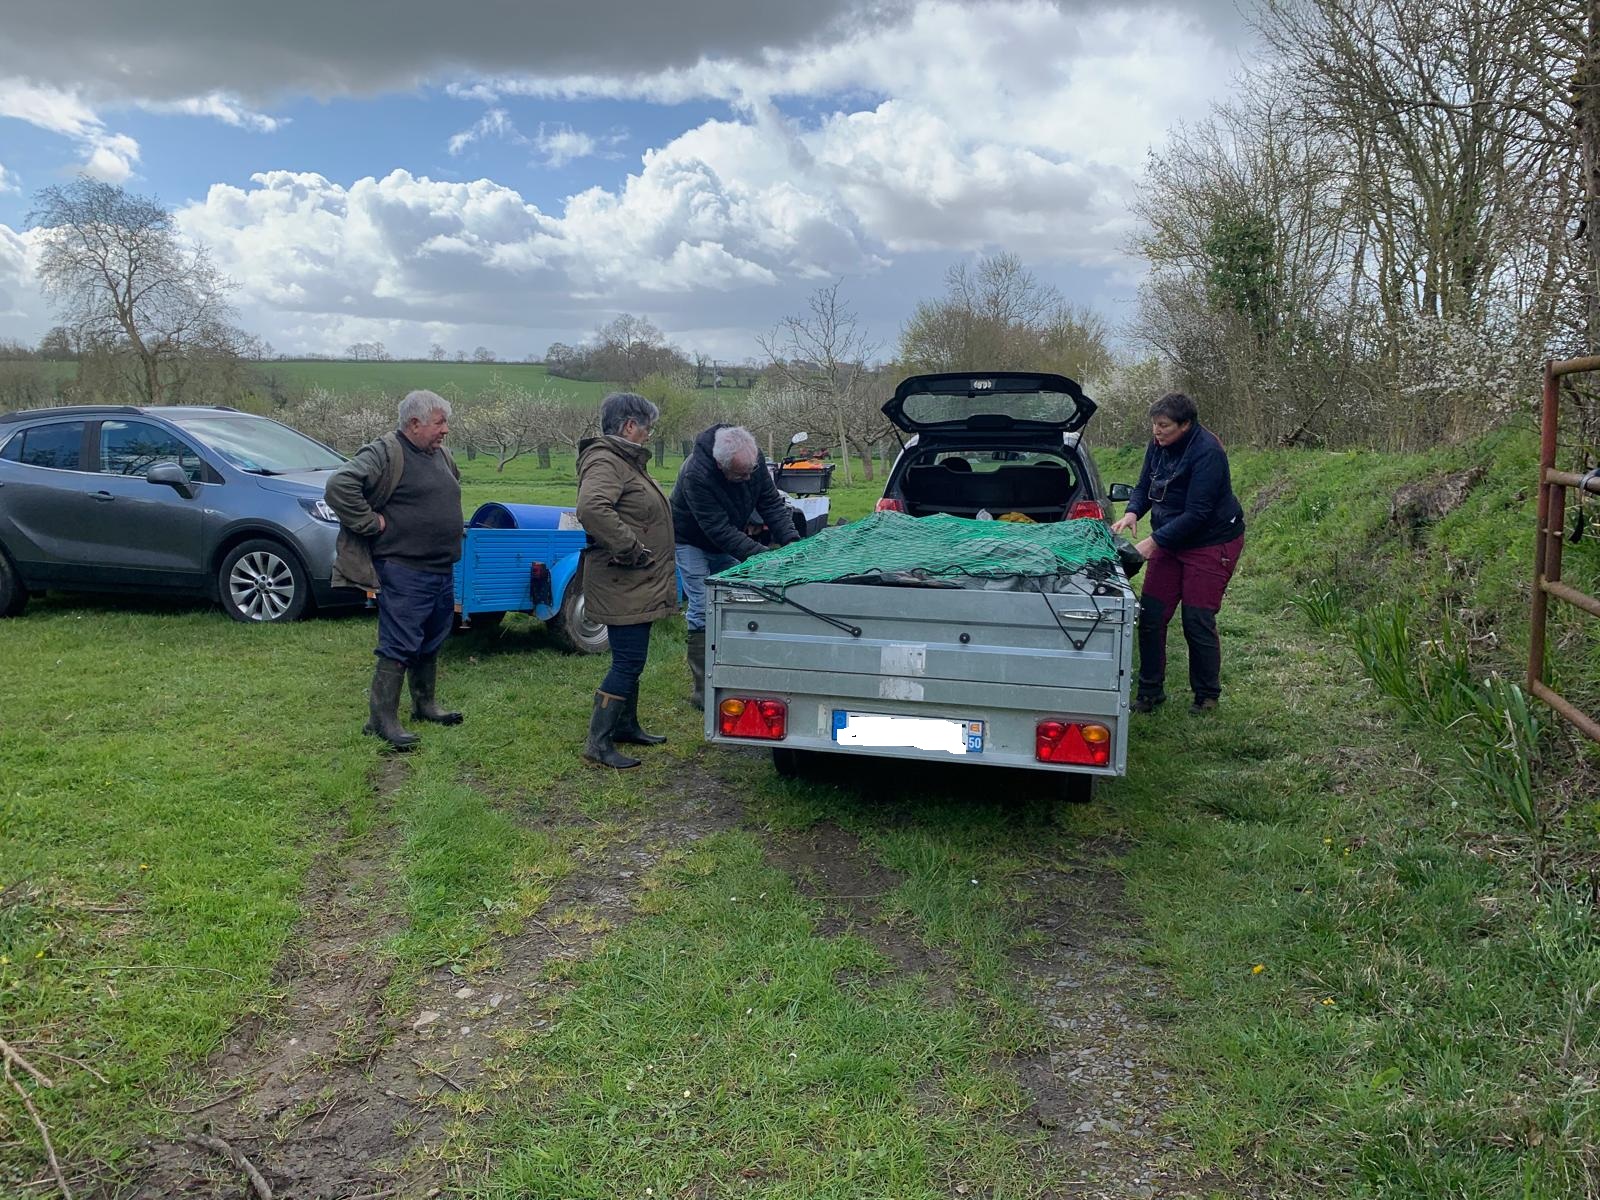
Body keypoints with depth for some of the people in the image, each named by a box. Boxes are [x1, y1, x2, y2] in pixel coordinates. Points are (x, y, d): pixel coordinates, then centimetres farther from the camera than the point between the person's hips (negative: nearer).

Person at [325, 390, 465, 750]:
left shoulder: (441, 456, 14)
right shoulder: (384, 454, -14)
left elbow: (455, 484, 36)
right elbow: (339, 486, -26)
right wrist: (371, 523, -21)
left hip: (443, 570, 9)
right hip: (404, 571, -9)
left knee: (432, 642, 19)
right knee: (399, 646, -7)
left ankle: (424, 703, 34)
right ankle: (382, 718, 1)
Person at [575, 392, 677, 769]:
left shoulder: (627, 461, 17)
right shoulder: (604, 462, -18)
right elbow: (592, 508, -36)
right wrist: (630, 547, -29)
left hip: (638, 585, 11)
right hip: (621, 585, -11)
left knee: (630, 660, 20)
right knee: (627, 663, -8)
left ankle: (626, 726, 33)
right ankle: (598, 743, -1)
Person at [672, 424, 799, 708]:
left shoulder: (753, 458, -20)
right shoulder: (696, 474, -38)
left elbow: (771, 502, -13)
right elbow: (719, 530, -37)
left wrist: (791, 539, -27)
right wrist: (761, 555, -40)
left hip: (726, 543, 6)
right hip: (692, 542, -6)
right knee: (702, 612, -13)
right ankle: (703, 691, -10)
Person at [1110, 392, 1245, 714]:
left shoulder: (1207, 453, -24)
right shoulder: (1159, 444, -2)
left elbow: (1197, 512, -25)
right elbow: (1145, 486, 9)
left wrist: (1155, 540, -29)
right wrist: (1132, 512, -12)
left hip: (1212, 543, -7)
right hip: (1170, 542, 7)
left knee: (1197, 621, -4)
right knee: (1150, 616, 3)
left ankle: (1206, 696, 14)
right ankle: (1150, 691, 15)